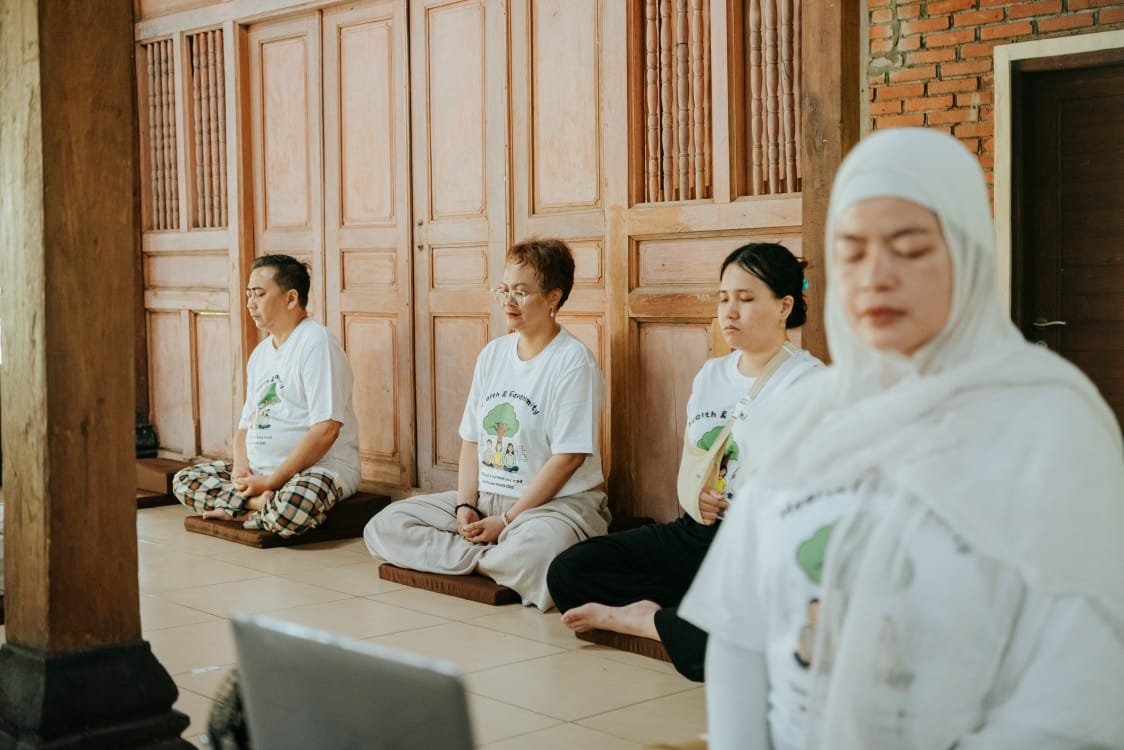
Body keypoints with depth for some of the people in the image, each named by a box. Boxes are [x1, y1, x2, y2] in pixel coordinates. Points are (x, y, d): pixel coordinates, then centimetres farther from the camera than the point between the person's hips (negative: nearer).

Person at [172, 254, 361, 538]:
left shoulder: (316, 343, -12)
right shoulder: (260, 353, 16)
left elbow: (326, 429, -21)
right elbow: (247, 422, 19)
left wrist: (271, 482, -19)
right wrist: (241, 468, -5)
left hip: (321, 466, -9)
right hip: (259, 469, 9)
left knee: (290, 510, -40)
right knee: (183, 481, 0)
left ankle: (239, 510, -11)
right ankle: (262, 503, -12)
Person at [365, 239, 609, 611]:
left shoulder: (572, 361, -11)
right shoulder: (492, 354, 12)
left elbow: (568, 457, -16)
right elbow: (471, 439, 13)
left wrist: (506, 521, -16)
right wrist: (465, 505, -4)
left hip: (556, 501, -7)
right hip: (486, 497, 7)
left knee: (537, 548, -43)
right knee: (382, 528, -7)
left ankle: (478, 561, -10)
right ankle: (495, 561, -15)